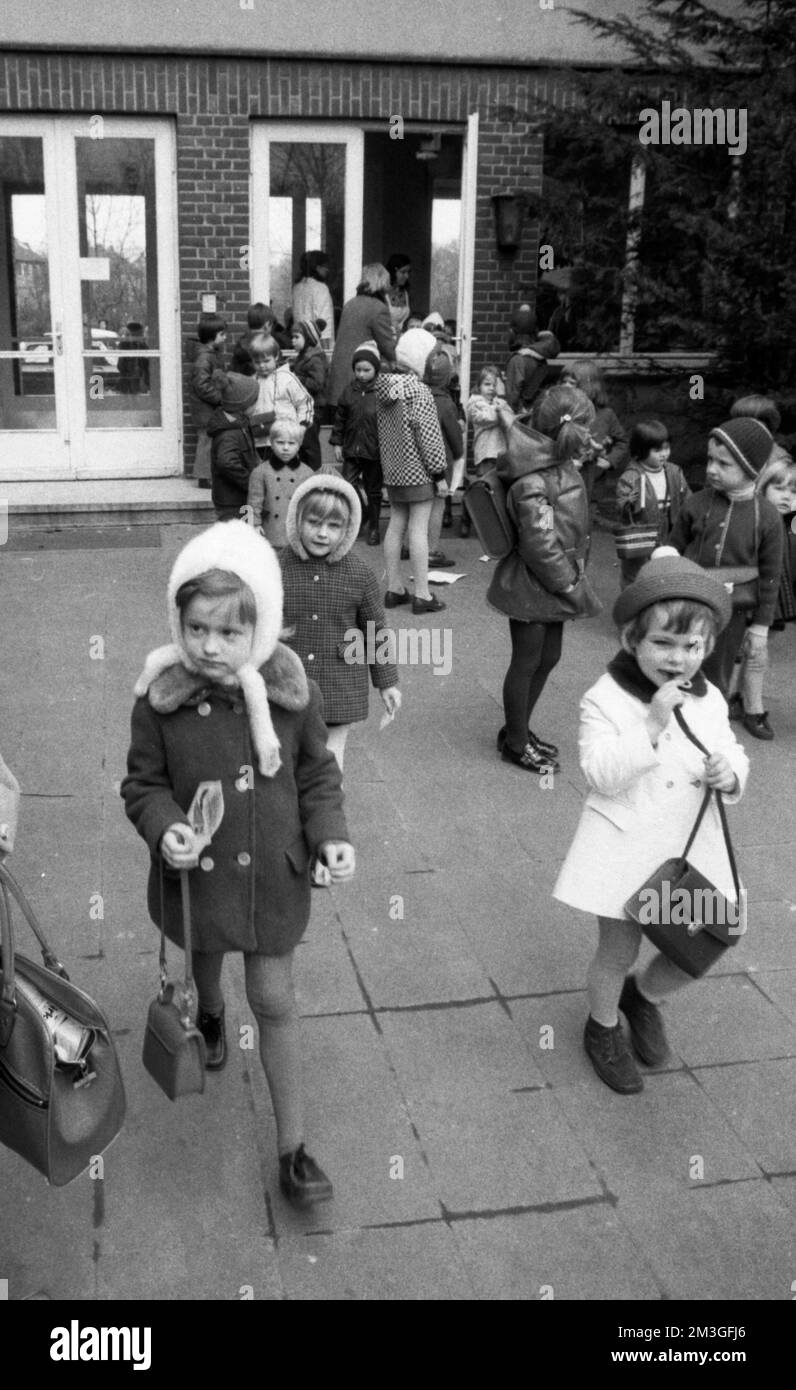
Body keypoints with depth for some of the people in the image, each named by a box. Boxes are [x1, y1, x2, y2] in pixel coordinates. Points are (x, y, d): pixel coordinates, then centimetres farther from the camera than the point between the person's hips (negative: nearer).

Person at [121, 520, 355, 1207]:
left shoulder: (291, 688, -16)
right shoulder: (161, 697, -19)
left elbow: (317, 772, -2)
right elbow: (144, 783, -7)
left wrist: (331, 835, -16)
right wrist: (165, 829, -26)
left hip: (273, 874, 0)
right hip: (198, 870, 1)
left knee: (275, 1000, 5)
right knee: (205, 959, 28)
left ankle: (292, 1145, 18)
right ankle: (209, 1013, 66)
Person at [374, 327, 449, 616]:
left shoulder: (383, 387, 5)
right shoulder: (418, 391, -17)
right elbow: (428, 436, -17)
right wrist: (439, 473, -10)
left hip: (393, 470, 7)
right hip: (418, 471, -7)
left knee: (396, 525, 13)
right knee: (419, 528, -3)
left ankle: (394, 589, 20)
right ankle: (422, 595, 1)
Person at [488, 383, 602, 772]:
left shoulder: (563, 468, 5)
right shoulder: (532, 481, -24)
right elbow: (541, 546, -25)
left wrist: (575, 577, 9)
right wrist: (575, 589, -17)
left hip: (552, 585, 9)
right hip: (531, 587, -9)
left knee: (548, 659, 18)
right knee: (527, 663, 6)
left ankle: (518, 730, 36)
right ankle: (516, 744, 23)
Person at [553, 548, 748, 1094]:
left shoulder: (709, 701, 1)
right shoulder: (605, 700, -14)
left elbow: (733, 755, 13)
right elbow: (601, 774, -22)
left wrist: (730, 773, -11)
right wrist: (653, 723, -30)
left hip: (690, 848, 4)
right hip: (625, 847, -4)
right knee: (618, 952, 10)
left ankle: (645, 997, 41)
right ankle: (603, 1029, 39)